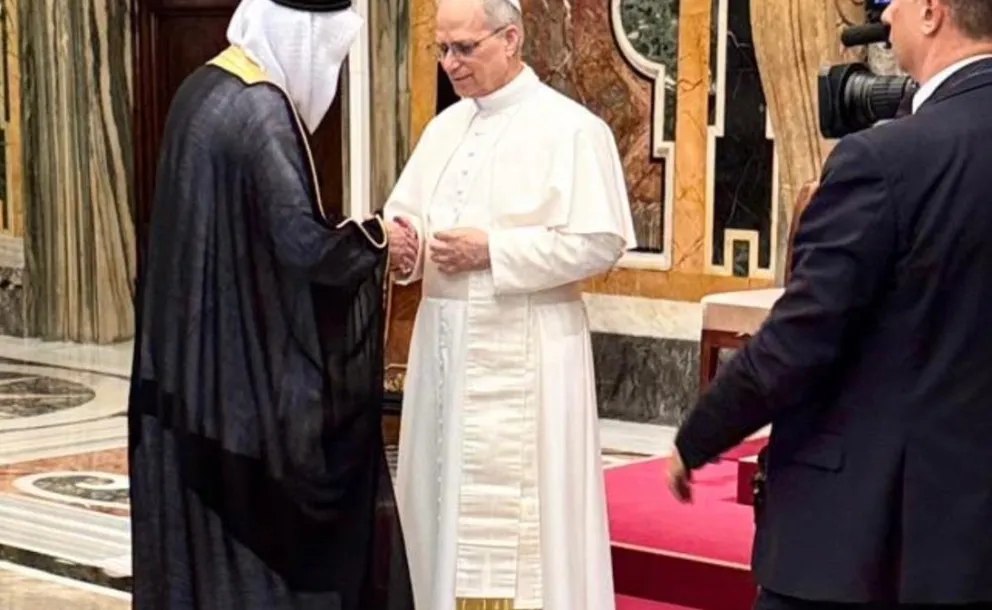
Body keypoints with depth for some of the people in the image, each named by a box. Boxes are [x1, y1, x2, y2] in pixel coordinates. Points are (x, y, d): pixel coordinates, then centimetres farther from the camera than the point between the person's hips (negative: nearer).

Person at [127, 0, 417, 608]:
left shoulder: (205, 89, 10)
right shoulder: (263, 110, -18)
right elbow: (302, 243, -24)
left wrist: (355, 234, 14)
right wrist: (375, 238, -6)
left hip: (190, 353, 9)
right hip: (249, 360, -9)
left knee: (202, 514, 14)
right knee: (266, 514, 1)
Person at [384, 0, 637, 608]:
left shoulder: (570, 128, -8)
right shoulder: (445, 127, 13)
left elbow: (600, 242, -14)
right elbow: (407, 217, 14)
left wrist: (490, 250, -16)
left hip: (523, 351, -7)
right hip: (445, 343, 7)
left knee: (517, 512, -4)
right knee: (448, 499, 11)